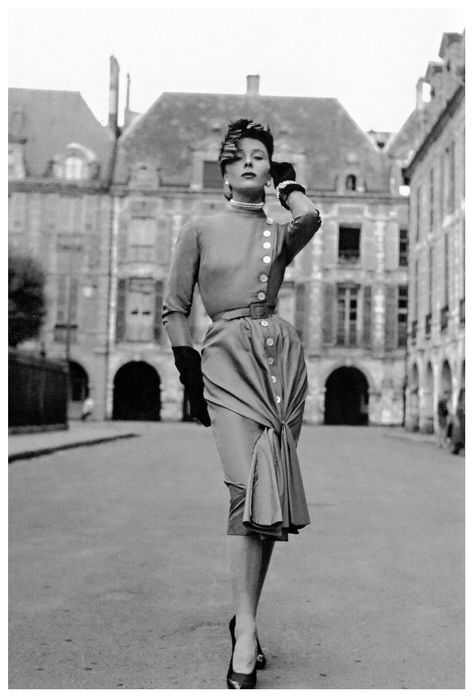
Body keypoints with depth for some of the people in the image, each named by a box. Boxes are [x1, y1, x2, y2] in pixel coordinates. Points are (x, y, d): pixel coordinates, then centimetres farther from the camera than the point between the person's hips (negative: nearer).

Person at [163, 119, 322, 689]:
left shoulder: (279, 235, 15)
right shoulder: (199, 230, 10)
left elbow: (312, 218, -9)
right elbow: (174, 309, 8)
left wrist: (285, 178, 11)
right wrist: (191, 378, 0)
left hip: (280, 354, 3)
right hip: (225, 357, -3)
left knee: (263, 491, 1)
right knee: (249, 486, -16)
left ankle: (244, 617, 13)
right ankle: (245, 633, -14)